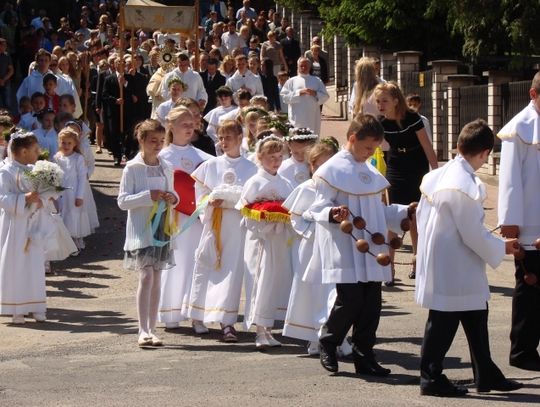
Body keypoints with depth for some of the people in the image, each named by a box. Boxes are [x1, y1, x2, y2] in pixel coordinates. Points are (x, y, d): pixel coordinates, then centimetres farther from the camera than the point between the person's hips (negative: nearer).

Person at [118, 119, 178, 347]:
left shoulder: (166, 168, 10)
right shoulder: (132, 168, -6)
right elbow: (122, 201, -9)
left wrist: (173, 198, -3)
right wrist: (148, 196, -21)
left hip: (162, 228, 6)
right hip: (140, 230, -6)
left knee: (156, 279, 7)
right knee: (146, 277, -14)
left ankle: (151, 329, 12)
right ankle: (143, 331, -15)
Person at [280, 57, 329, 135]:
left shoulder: (317, 81, 16)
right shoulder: (291, 81, 11)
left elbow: (325, 96, 11)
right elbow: (285, 97, 1)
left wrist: (315, 94, -8)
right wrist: (299, 93, -10)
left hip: (313, 117, 2)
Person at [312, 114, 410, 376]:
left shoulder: (370, 172, 17)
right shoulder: (331, 170, -6)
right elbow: (319, 208, -9)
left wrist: (404, 212, 13)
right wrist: (333, 215, -29)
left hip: (370, 251, 7)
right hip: (345, 251, -7)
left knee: (371, 304, 4)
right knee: (350, 300, -10)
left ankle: (364, 356, 11)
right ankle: (328, 342, 14)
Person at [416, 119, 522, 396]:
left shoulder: (437, 176, 3)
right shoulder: (464, 187, -24)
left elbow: (421, 215, 12)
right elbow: (474, 236, -20)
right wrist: (502, 248, -4)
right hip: (454, 270, -10)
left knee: (476, 316, 17)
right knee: (443, 321, 2)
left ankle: (486, 374, 27)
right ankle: (431, 378, 13)